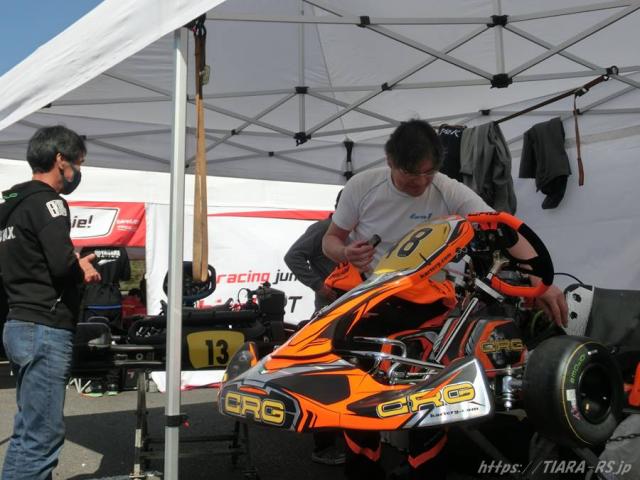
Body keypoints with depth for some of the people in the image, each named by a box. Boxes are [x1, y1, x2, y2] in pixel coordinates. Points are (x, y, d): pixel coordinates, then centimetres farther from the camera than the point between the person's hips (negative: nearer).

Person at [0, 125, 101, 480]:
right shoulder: (46, 201, -11)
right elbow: (62, 263, -24)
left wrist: (75, 266, 11)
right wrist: (82, 270, -3)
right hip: (45, 330, -10)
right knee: (42, 436, -6)